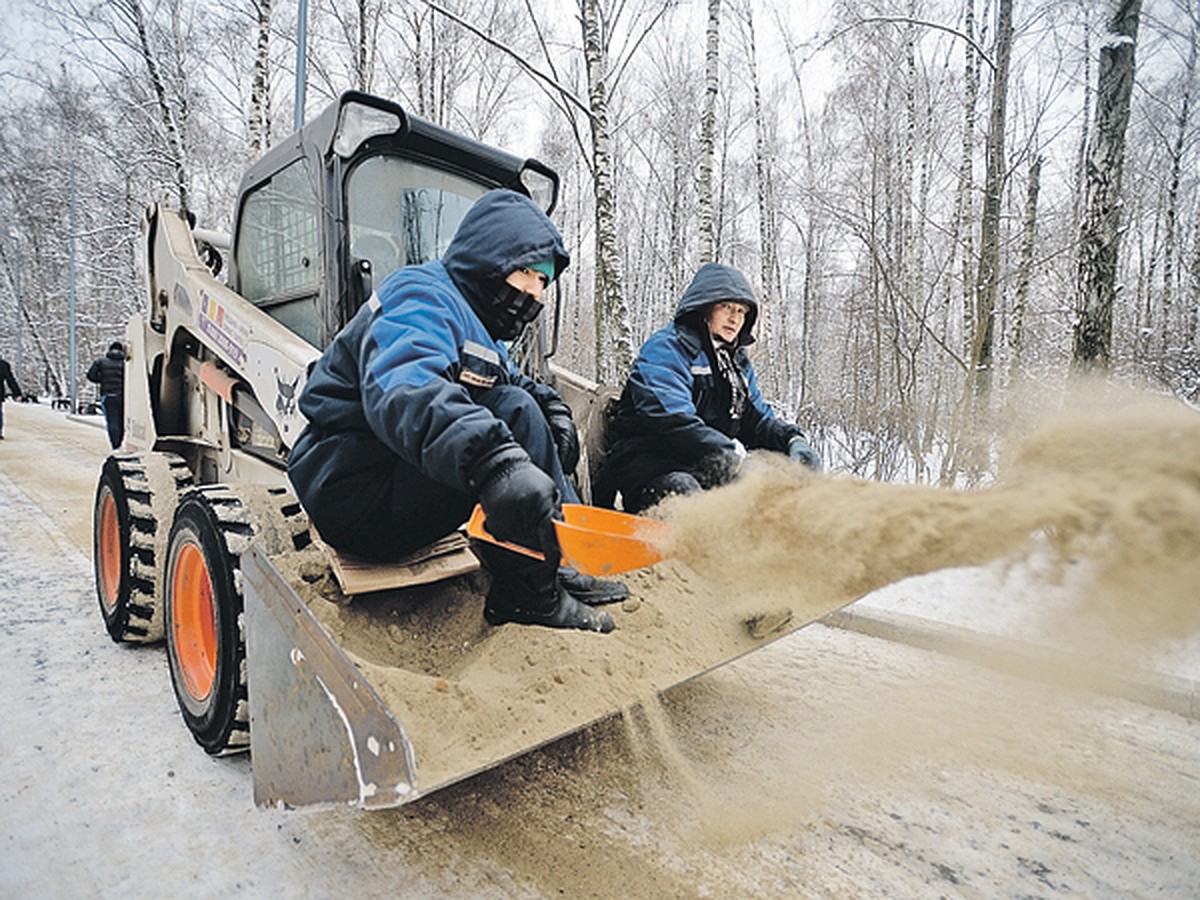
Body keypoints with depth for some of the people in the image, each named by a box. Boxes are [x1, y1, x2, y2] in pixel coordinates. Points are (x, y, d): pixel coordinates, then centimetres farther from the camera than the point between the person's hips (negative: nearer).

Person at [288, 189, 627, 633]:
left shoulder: (473, 318, 16)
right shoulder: (420, 298, -17)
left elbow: (513, 381, 23)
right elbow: (402, 390, -38)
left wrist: (551, 405, -2)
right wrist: (494, 463, -55)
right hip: (352, 495, -10)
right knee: (512, 414, -24)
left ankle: (560, 565, 1)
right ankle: (525, 592, -19)